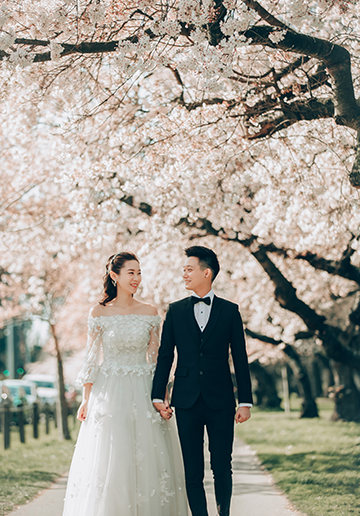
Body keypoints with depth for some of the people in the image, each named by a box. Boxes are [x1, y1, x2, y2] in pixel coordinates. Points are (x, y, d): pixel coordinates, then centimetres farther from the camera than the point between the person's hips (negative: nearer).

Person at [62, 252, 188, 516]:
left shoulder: (150, 313, 4)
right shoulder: (99, 313, 0)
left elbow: (155, 358, 6)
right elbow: (92, 359, 3)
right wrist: (87, 399, 0)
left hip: (142, 392, 2)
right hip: (109, 392, -1)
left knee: (146, 460, 1)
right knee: (107, 462, -1)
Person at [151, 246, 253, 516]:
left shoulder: (230, 311, 4)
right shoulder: (175, 311, 9)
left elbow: (240, 359, 4)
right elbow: (165, 356, 9)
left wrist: (245, 401, 0)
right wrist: (158, 395, 1)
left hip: (220, 402, -1)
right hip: (187, 402, 1)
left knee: (222, 468, 1)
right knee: (193, 471, 3)